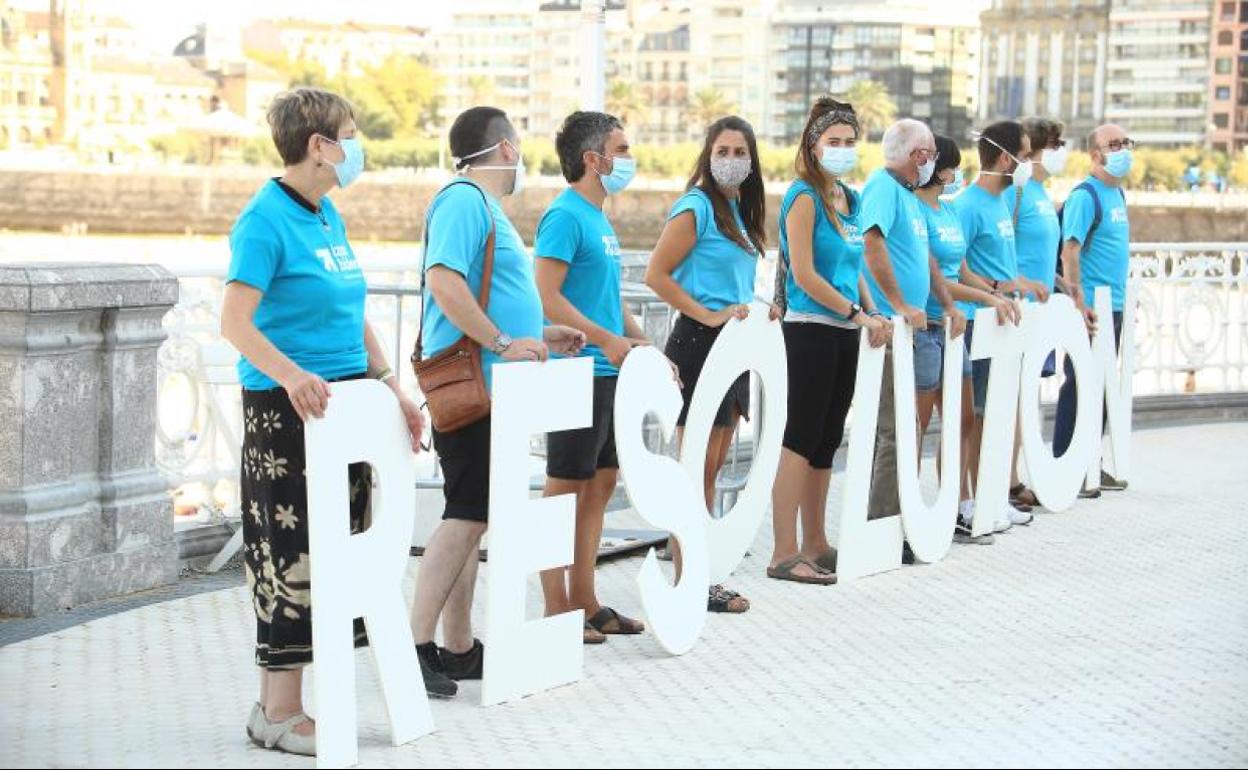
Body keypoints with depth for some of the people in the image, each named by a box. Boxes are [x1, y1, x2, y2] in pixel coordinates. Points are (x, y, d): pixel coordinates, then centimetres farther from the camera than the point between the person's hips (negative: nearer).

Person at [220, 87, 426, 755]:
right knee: (291, 554, -5)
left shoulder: (328, 217, 14)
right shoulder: (266, 219, -12)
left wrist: (392, 388, 16)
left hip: (343, 402, 9)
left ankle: (276, 702, 17)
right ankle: (279, 714, 3)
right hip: (287, 411, -9)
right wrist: (289, 374, -37)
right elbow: (235, 322, -22)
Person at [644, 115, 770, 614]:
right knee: (697, 467, -6)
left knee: (714, 466, 12)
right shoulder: (696, 207, -11)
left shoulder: (740, 210, 14)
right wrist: (709, 316, -18)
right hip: (699, 343, -9)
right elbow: (656, 275, -16)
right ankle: (687, 581, -1)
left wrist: (751, 311, 10)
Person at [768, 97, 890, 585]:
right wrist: (859, 313, -13)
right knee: (802, 439, -6)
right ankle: (784, 554, -3)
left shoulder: (850, 199, 14)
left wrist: (874, 314, 5)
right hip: (811, 329, -8)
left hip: (844, 333, 8)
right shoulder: (804, 198, -9)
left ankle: (815, 545, 21)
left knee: (827, 441, 12)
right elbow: (805, 276, -15)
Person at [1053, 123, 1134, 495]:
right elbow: (1069, 251, -19)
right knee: (1079, 387, -4)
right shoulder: (1085, 195, -13)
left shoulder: (1117, 193, 15)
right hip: (1090, 308, -9)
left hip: (1113, 308, 9)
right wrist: (1079, 303, -24)